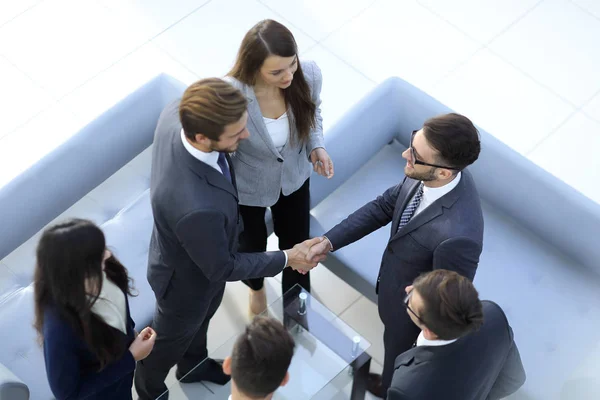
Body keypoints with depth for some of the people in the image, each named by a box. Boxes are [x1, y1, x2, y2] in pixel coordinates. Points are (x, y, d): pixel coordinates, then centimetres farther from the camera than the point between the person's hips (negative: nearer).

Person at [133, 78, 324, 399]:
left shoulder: (176, 113, -30)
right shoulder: (196, 207, -50)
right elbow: (222, 268, -29)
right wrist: (287, 258, -19)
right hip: (187, 279, -7)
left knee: (203, 318, 36)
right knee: (172, 338, 27)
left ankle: (193, 366, 68)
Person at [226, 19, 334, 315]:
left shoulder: (309, 75, -28)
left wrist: (316, 146, -19)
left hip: (294, 179, 3)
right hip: (245, 187, -2)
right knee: (251, 246, 26)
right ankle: (256, 287, 65)